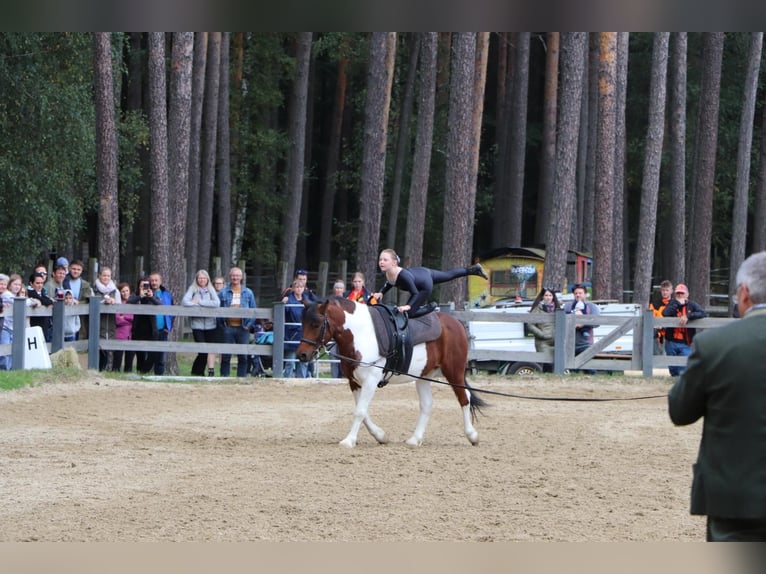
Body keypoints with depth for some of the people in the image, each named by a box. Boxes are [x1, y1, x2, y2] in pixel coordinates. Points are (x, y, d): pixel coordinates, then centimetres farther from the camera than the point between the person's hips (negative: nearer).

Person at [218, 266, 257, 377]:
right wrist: (221, 324, -5)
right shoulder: (223, 293, 4)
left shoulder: (248, 293, 7)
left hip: (242, 328, 1)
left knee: (243, 356, 2)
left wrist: (249, 325, -3)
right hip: (228, 328, -1)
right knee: (225, 356, 1)